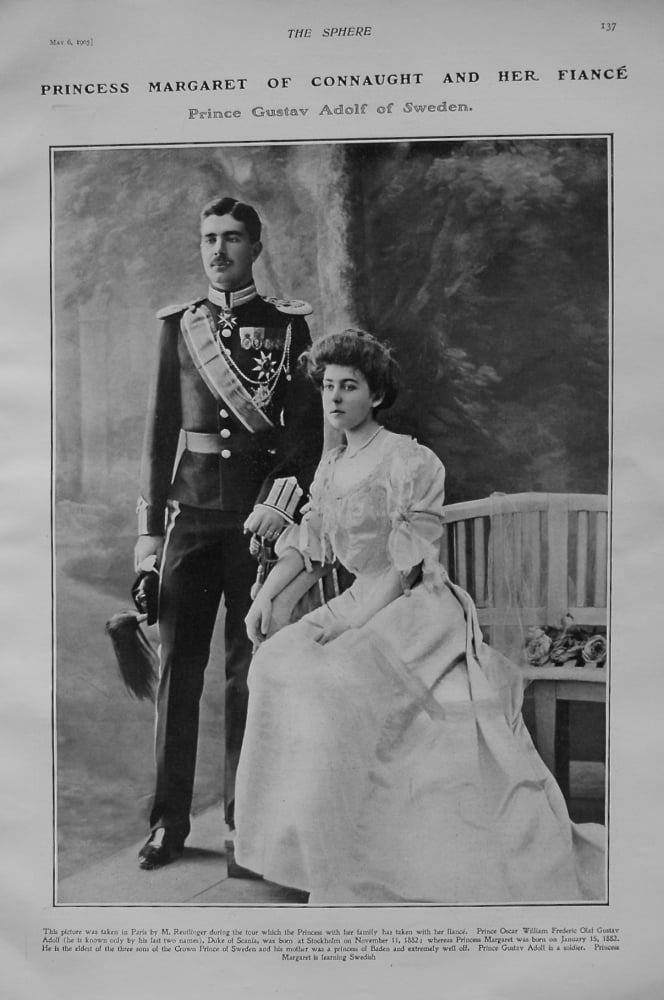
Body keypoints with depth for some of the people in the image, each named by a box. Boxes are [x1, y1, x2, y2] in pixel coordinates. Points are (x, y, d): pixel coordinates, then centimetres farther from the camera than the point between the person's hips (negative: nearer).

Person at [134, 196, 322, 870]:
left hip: (257, 512, -2)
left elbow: (307, 426, -1)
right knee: (177, 665, 3)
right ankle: (168, 822, 13)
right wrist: (149, 526, 5)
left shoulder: (288, 324, 5)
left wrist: (282, 499, -17)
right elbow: (160, 429, 9)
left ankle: (247, 818, 17)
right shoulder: (177, 325, 11)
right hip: (189, 511, 2)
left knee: (251, 669, 4)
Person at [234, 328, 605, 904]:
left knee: (334, 680, -26)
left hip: (419, 609, -7)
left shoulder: (410, 462, -12)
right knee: (278, 663, -8)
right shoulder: (331, 467, 11)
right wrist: (266, 594, 1)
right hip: (363, 602, 8)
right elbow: (306, 542, 15)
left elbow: (408, 565, -15)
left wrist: (351, 622, -18)